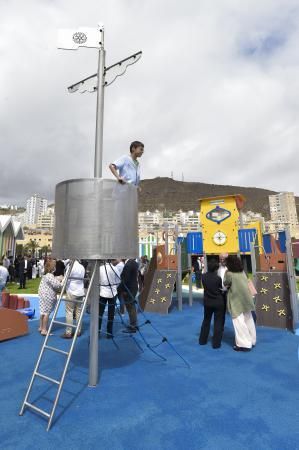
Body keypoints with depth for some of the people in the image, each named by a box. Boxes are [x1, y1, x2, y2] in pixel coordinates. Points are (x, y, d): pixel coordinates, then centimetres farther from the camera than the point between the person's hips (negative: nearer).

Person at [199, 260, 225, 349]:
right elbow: (222, 288, -6)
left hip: (207, 301, 4)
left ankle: (202, 340, 27)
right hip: (218, 302, -4)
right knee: (218, 322, 8)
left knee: (206, 320, 19)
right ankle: (216, 343, 13)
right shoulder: (218, 278, -20)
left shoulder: (203, 276, -8)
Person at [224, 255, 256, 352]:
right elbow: (239, 283, 9)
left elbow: (226, 284, -2)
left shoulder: (229, 273, -17)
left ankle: (244, 344, 1)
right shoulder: (242, 272, 2)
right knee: (248, 320, 17)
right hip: (246, 298, 7)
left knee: (239, 322, -1)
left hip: (236, 300, -7)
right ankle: (251, 341, 30)